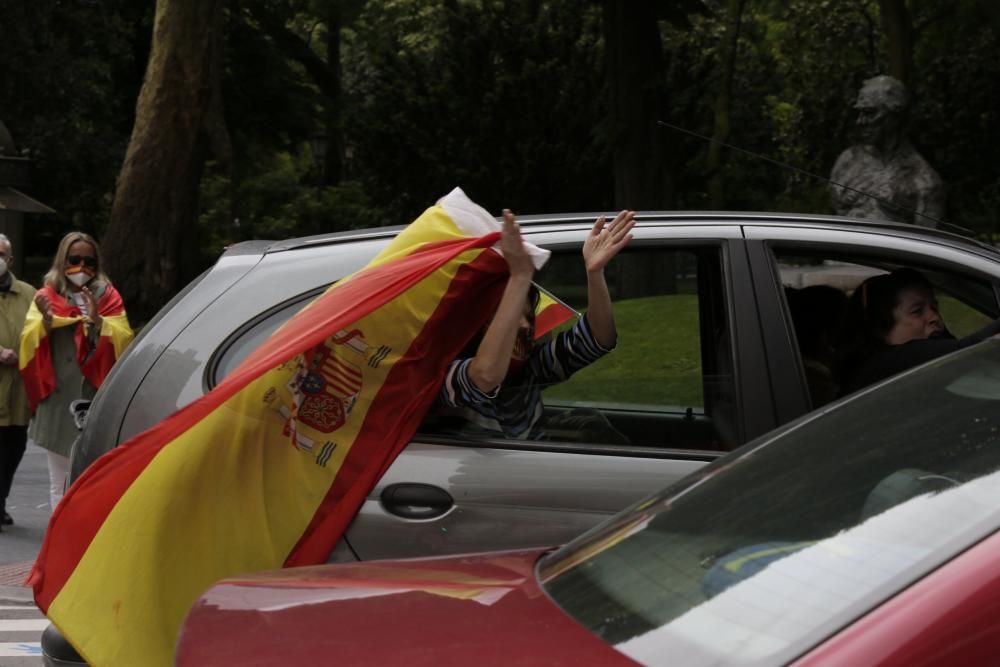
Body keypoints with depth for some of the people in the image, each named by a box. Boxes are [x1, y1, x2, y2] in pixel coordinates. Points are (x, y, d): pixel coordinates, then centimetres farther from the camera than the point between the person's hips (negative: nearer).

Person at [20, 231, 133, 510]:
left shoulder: (108, 297, 11)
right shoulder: (47, 296, 11)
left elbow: (124, 341, -1)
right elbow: (29, 343, 1)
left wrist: (98, 321, -15)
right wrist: (46, 322, -17)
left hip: (97, 397, -1)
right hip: (59, 399, 1)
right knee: (60, 481, 2)